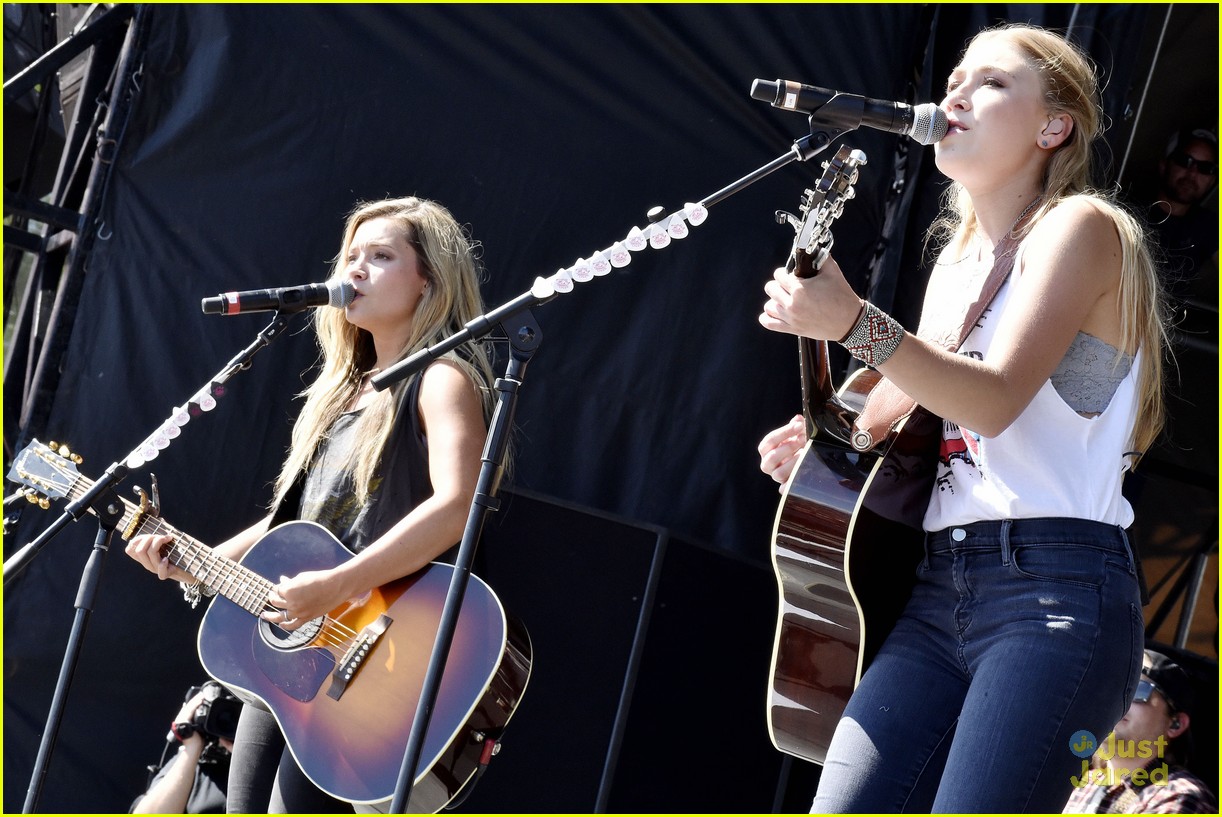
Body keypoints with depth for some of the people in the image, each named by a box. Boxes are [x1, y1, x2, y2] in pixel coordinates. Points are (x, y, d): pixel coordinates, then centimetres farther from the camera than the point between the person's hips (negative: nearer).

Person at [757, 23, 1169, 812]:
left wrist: (854, 323, -27)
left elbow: (996, 398, -16)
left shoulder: (1080, 227, -1)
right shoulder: (956, 260, 23)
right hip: (938, 590, 8)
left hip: (1054, 588, -7)